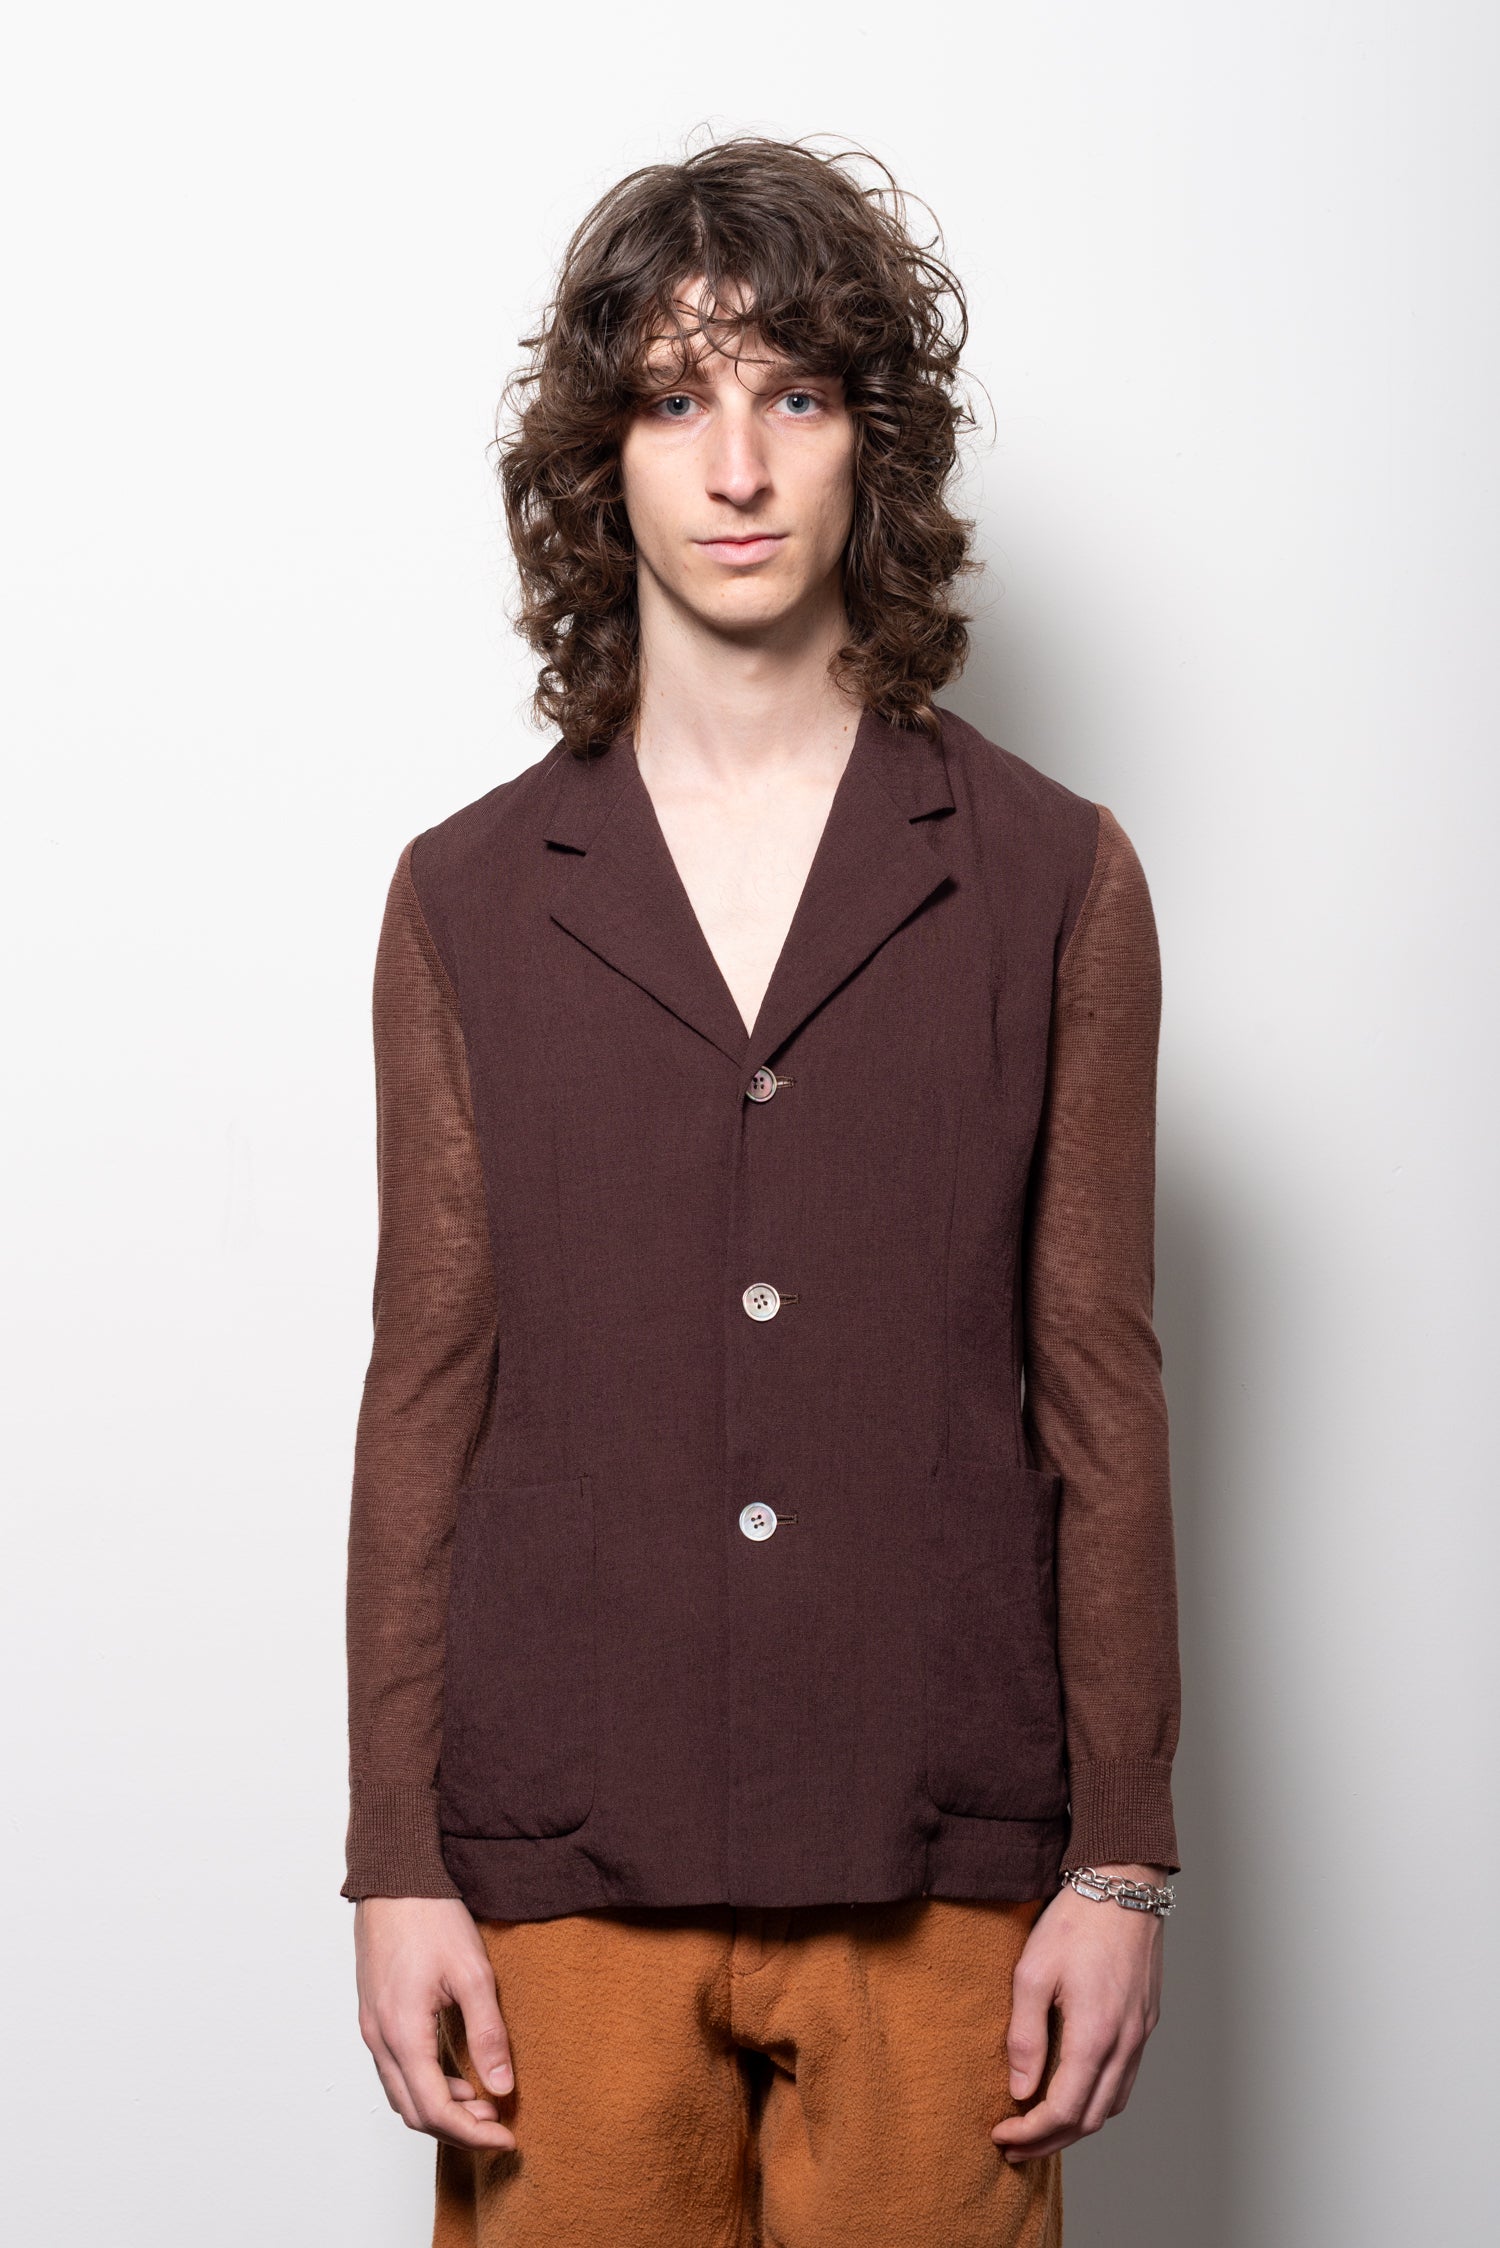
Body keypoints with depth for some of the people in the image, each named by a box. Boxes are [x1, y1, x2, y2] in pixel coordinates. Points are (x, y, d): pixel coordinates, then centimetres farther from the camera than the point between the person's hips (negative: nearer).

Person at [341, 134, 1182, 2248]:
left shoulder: (1053, 880, 3)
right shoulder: (468, 898, 5)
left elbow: (1101, 1386, 3)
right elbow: (426, 1389, 5)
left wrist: (1122, 1859, 0)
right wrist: (393, 1862, 1)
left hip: (939, 1869, 0)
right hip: (563, 1860, 1)